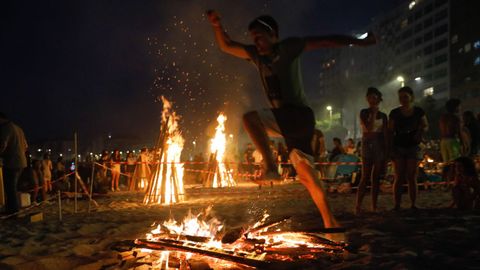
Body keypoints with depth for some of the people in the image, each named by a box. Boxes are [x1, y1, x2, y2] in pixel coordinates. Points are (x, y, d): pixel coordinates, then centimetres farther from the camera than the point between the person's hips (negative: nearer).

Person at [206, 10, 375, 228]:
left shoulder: (289, 47, -1)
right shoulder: (256, 54, 14)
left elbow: (326, 41, -2)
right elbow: (226, 46, 15)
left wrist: (358, 41, -8)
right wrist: (217, 25, -1)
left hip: (300, 116, -7)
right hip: (284, 121, 7)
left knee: (250, 118, -26)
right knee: (306, 176, 6)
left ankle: (270, 167, -21)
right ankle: (330, 223, 13)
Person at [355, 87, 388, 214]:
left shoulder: (383, 116, 10)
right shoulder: (364, 112, 2)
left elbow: (386, 135, 8)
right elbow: (369, 128, -13)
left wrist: (386, 153, 2)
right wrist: (373, 113, -8)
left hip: (380, 146, 3)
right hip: (367, 144, -3)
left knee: (376, 178, 4)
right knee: (365, 177, -11)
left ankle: (374, 207, 9)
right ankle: (358, 206, -11)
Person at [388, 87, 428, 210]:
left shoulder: (418, 112, 0)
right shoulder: (394, 113, -1)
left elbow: (425, 126, 11)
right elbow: (390, 132, 1)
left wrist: (421, 131, -12)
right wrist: (390, 148, -6)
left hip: (413, 147, 0)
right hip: (398, 147, 0)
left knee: (412, 178, 3)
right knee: (399, 178, 0)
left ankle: (413, 205, 10)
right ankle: (396, 205, 2)